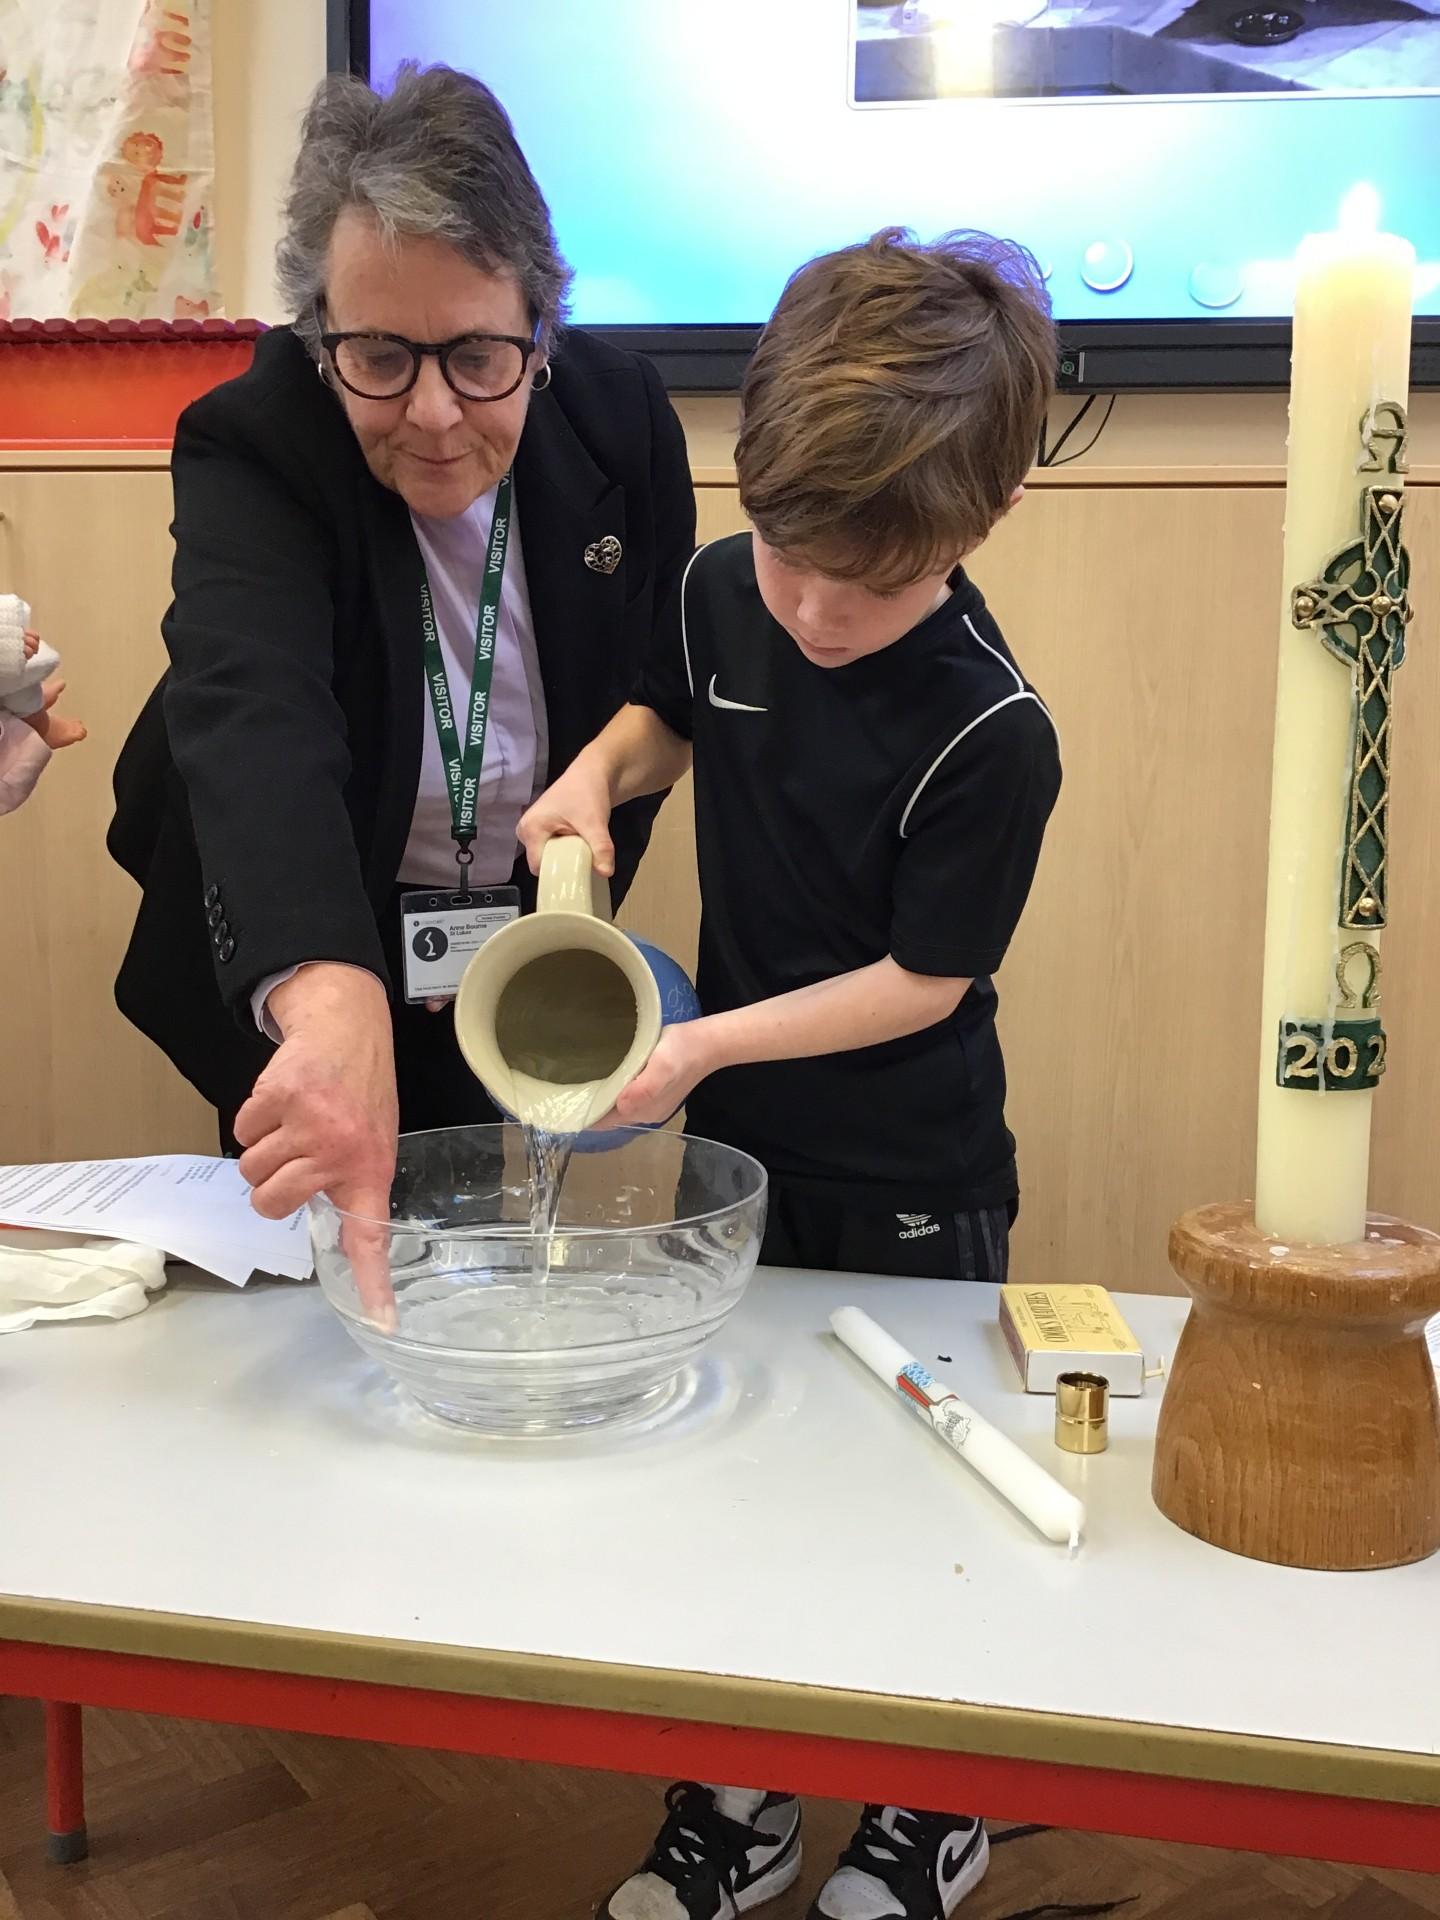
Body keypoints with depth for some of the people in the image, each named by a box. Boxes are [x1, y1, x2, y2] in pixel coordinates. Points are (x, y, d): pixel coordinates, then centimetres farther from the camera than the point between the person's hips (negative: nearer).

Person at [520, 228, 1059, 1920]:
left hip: (909, 1185, -5)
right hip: (736, 1141, 6)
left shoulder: (987, 735, -25)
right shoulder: (724, 588, -8)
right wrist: (595, 772, -6)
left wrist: (712, 1040, -20)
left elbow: (922, 980, -18)